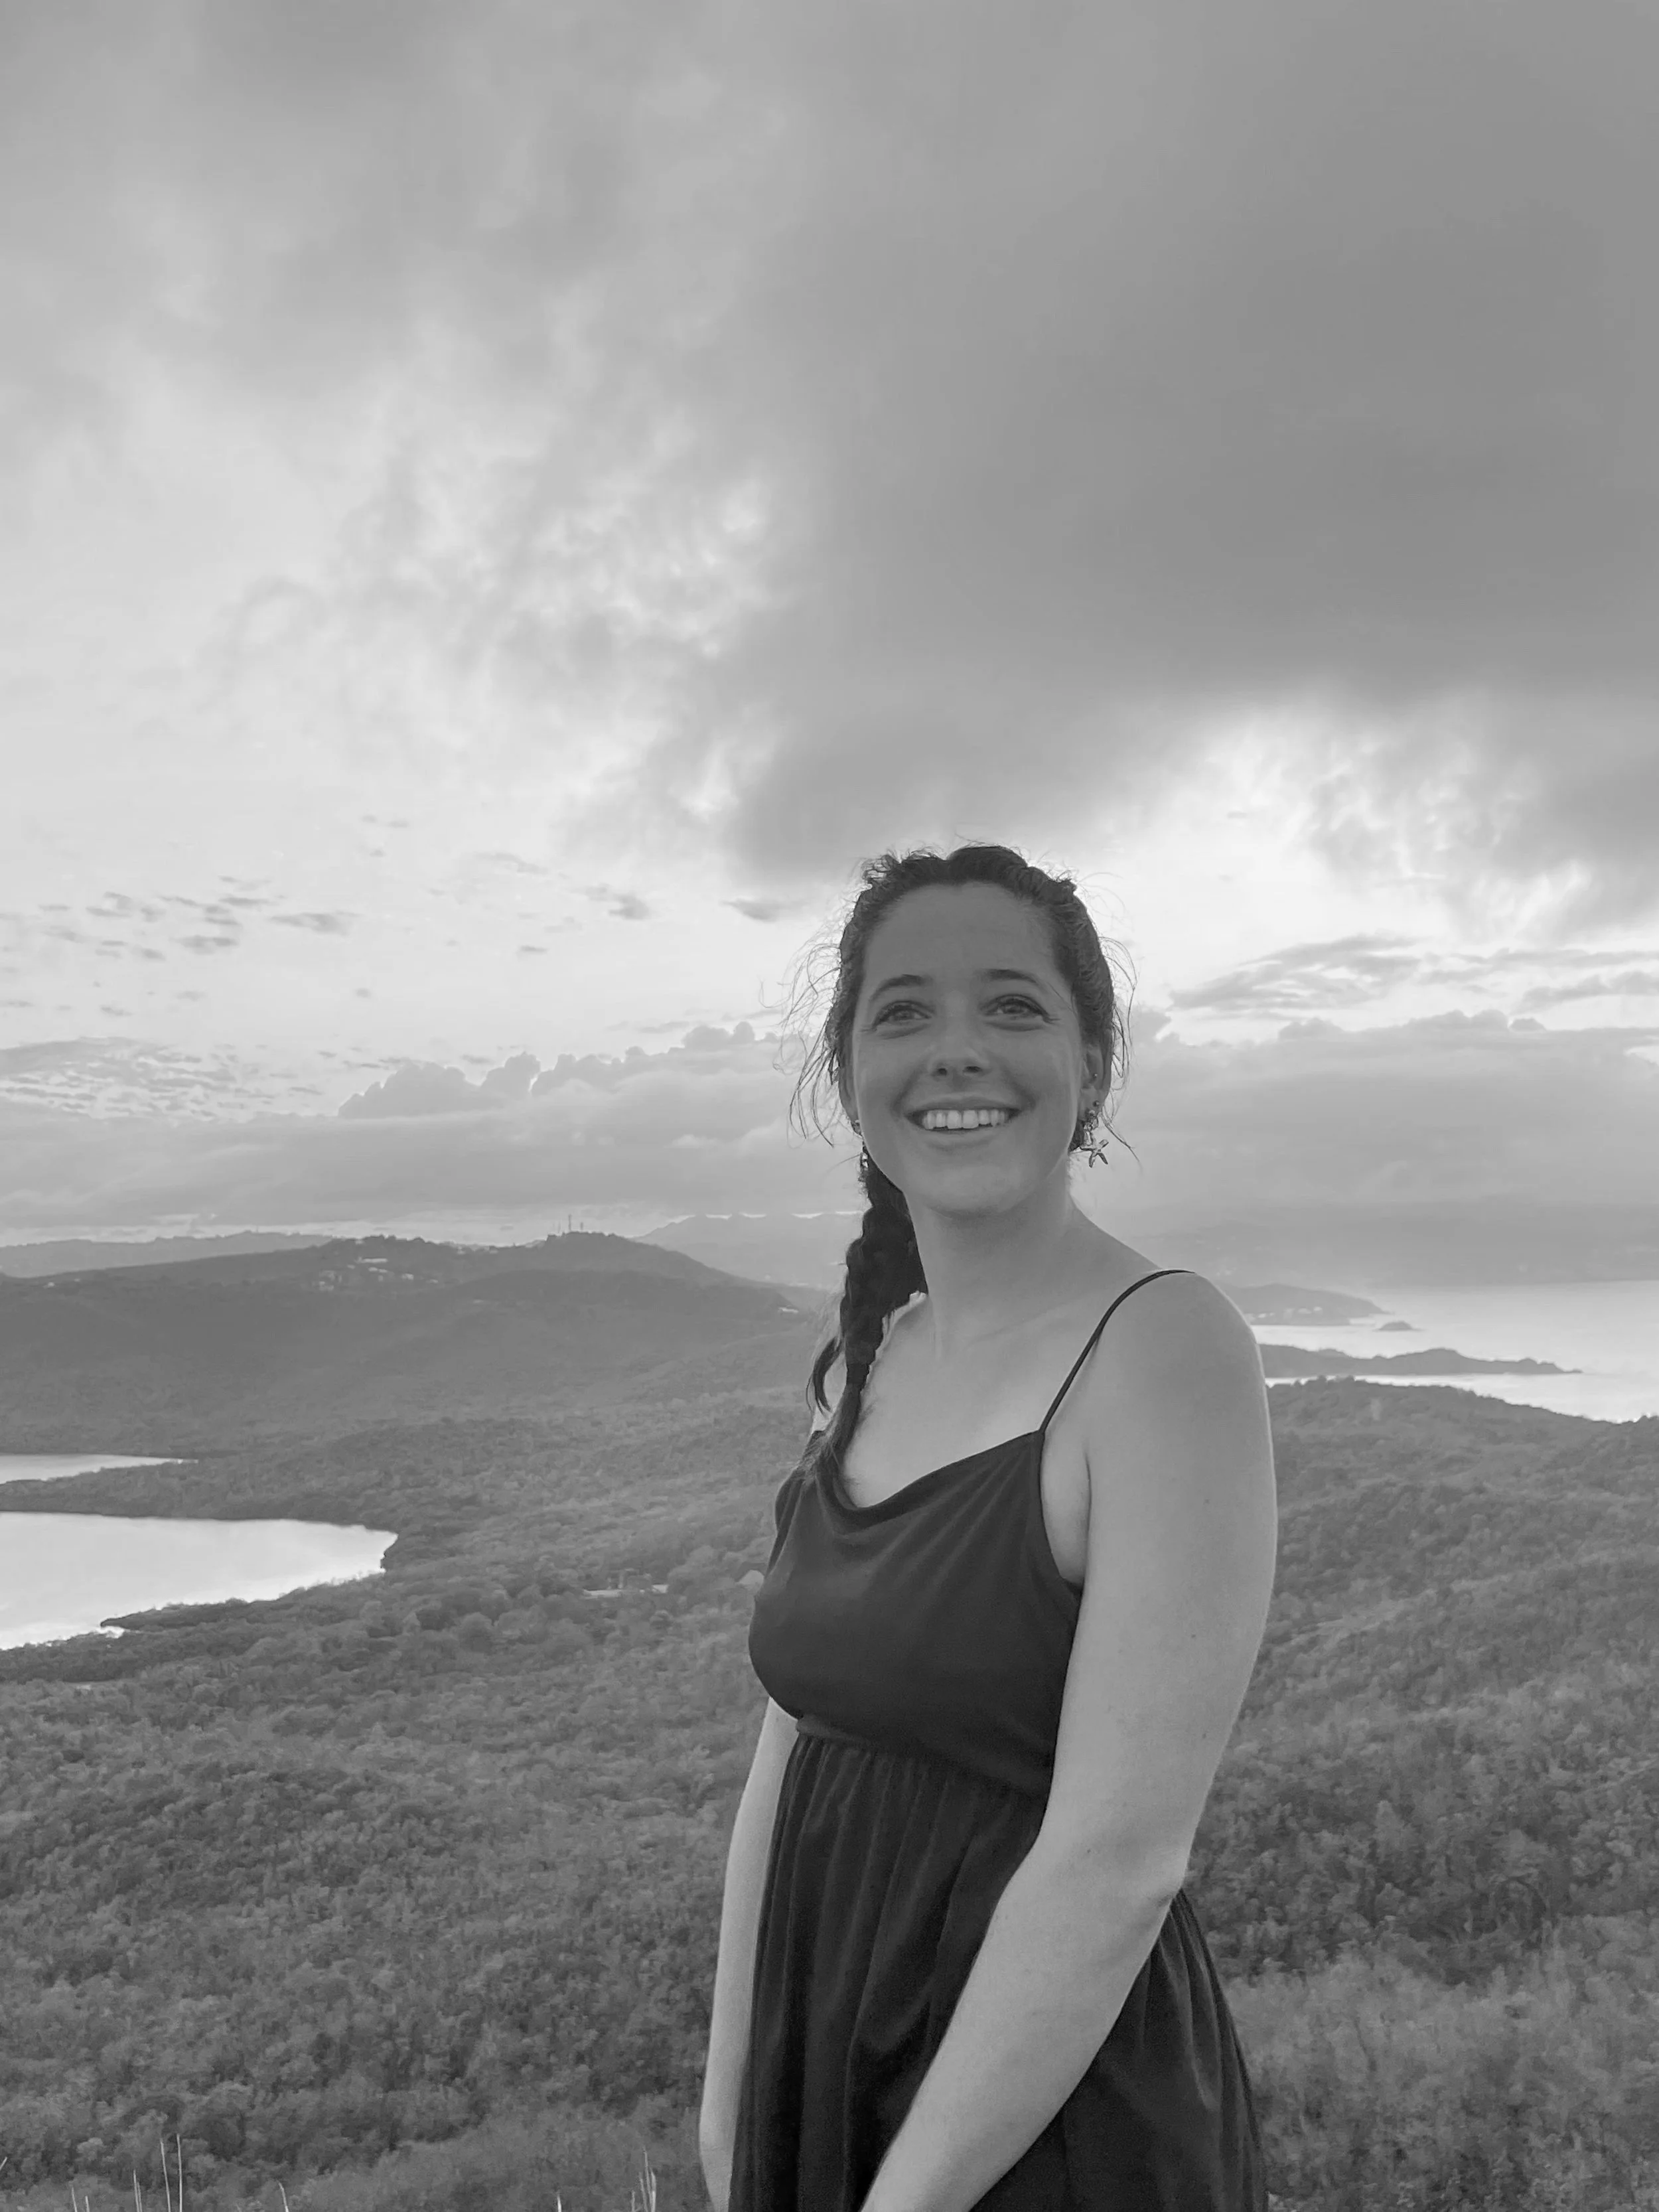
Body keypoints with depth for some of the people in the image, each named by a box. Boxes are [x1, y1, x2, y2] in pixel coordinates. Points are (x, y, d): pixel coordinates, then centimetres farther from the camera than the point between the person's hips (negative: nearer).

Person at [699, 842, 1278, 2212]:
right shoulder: (874, 1357, 2)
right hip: (830, 2072, 6)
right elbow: (793, 1752, 6)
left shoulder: (1170, 1346, -20)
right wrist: (730, 2097, 6)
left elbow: (1121, 1861, -23)